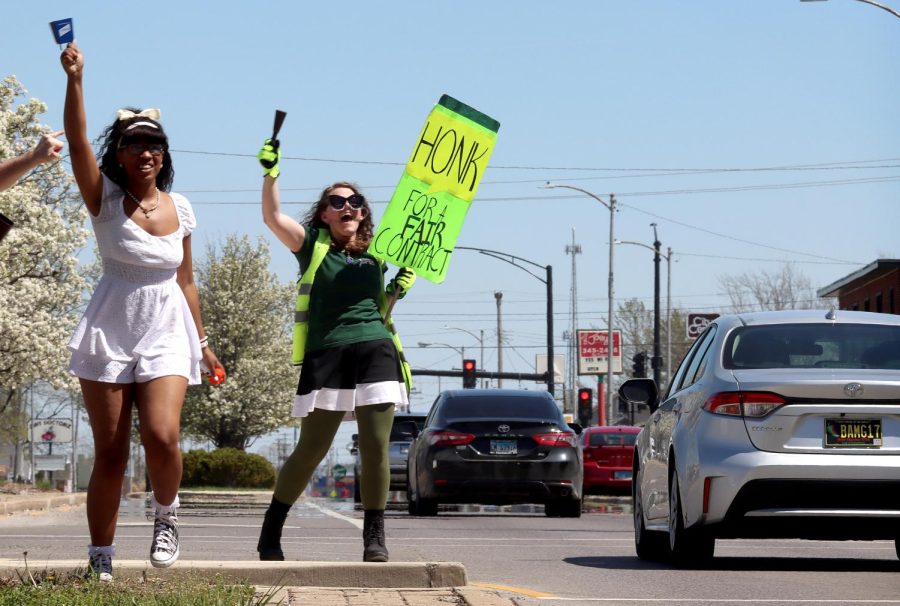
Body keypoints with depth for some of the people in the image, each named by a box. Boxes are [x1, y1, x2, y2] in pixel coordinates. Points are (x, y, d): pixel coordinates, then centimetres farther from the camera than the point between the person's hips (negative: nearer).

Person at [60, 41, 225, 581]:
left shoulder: (180, 208, 8)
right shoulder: (105, 198, -2)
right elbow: (77, 140, -18)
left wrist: (202, 342, 17)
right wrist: (75, 79, -31)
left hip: (167, 334, 2)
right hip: (109, 333, -2)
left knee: (162, 436, -21)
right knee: (110, 455, -3)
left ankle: (166, 514, 8)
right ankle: (100, 560, 7)